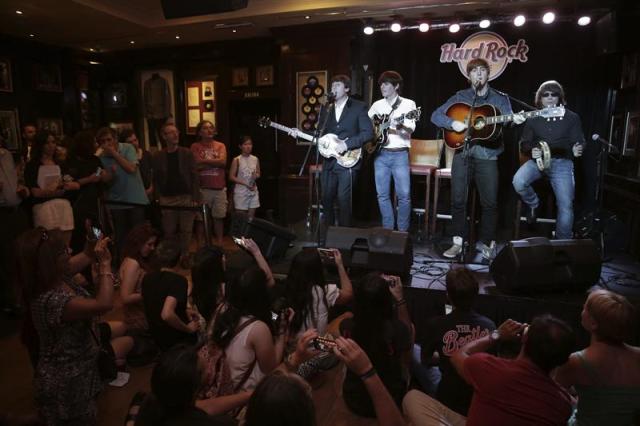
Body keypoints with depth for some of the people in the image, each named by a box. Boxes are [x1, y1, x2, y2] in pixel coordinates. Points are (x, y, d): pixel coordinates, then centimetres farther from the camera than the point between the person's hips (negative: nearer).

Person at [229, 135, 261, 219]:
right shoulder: (236, 160, -5)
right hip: (241, 191, -4)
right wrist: (245, 184, -16)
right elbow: (231, 177, -7)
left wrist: (256, 175, -9)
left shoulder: (255, 159, 6)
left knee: (251, 217, 7)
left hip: (253, 191, 4)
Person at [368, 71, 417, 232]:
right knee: (382, 194, 4)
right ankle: (388, 228, 17)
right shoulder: (377, 105, 13)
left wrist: (400, 126, -28)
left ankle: (403, 231, 9)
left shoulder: (408, 104, 1)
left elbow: (410, 131, -9)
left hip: (400, 154, -3)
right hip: (380, 154, 4)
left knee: (404, 194, -5)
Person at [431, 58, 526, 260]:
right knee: (457, 200, 0)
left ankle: (486, 242, 15)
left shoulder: (500, 98, 11)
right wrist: (453, 123, -13)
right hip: (462, 153, 0)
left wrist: (515, 120, -25)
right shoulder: (460, 97, 10)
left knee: (490, 202, 0)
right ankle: (458, 242, 11)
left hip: (487, 155, 0)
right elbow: (436, 115, 4)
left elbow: (508, 118, -2)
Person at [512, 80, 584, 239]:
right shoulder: (534, 119, 10)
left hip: (562, 163, -1)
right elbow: (524, 143, 10)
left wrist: (576, 150, -19)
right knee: (518, 181, -30)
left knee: (566, 206, -10)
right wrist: (531, 150, -14)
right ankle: (533, 204, 4)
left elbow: (579, 141, 6)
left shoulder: (571, 117, 8)